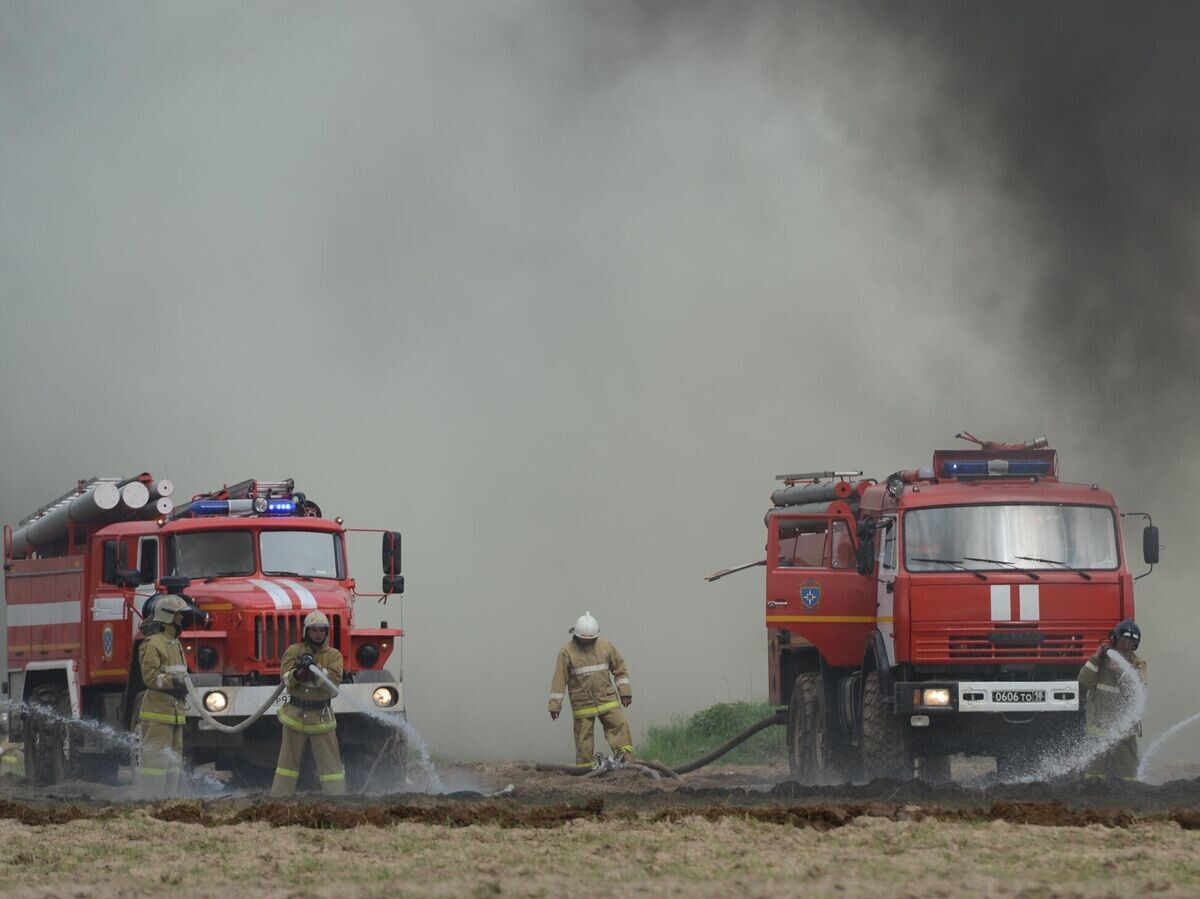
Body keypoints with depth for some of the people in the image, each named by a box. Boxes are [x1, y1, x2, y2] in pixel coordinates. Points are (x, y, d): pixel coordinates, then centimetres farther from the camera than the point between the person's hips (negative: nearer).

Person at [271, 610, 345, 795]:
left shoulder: (334, 655, 3)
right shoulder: (293, 651, 3)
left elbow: (334, 679, -13)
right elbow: (285, 677, -10)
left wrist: (314, 668, -25)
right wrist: (298, 674, -31)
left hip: (321, 716, 0)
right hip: (295, 715, 0)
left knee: (330, 762, 0)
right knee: (288, 759, 7)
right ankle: (278, 799, 11)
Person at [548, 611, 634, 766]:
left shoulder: (605, 646, 3)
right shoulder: (567, 652, -6)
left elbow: (620, 668, 12)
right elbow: (559, 679, -5)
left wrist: (625, 691, 7)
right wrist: (555, 705, -6)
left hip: (607, 700, 2)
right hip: (582, 705, -2)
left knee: (620, 725, -14)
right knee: (584, 738, 1)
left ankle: (626, 759, -16)